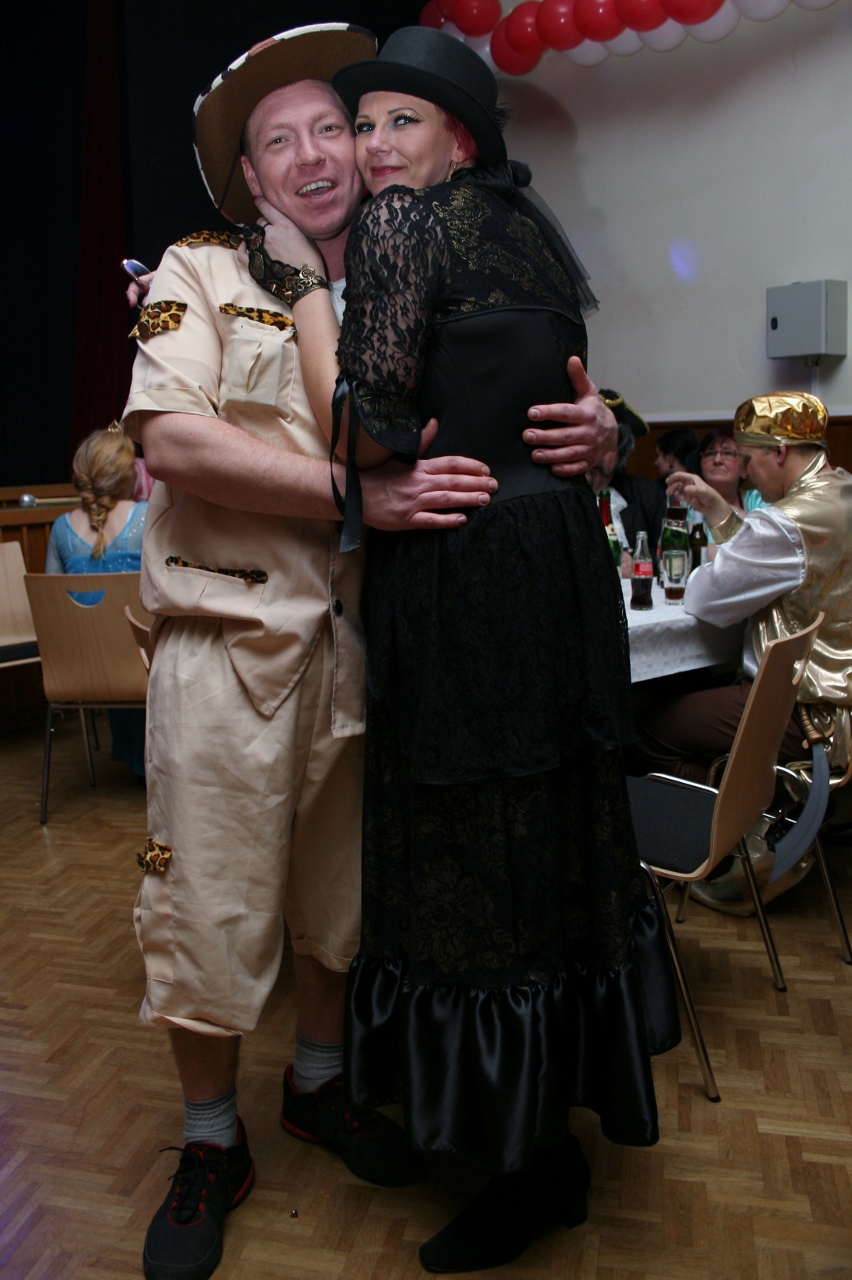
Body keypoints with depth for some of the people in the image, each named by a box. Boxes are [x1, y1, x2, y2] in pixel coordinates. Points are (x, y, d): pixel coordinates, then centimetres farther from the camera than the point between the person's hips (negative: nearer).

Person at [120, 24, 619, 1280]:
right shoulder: (200, 274, 2)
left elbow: (522, 410, 16)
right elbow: (172, 437, -14)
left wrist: (589, 427, -9)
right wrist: (359, 496, -20)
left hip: (361, 637, 4)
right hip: (231, 638, -3)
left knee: (343, 883, 16)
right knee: (211, 900, 3)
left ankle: (319, 1081, 41)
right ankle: (212, 1142, 27)